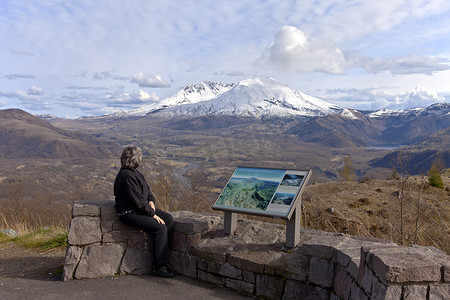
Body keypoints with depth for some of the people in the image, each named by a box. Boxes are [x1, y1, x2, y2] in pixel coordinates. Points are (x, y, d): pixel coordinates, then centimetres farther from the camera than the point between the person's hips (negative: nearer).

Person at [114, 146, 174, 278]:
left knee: (169, 219, -1)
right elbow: (138, 200, -23)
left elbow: (146, 188, 20)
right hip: (130, 213, -10)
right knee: (161, 228, -21)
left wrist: (151, 200, 1)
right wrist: (153, 214, -18)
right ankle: (160, 266, -12)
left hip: (141, 208, 10)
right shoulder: (126, 176, -21)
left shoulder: (134, 172, 11)